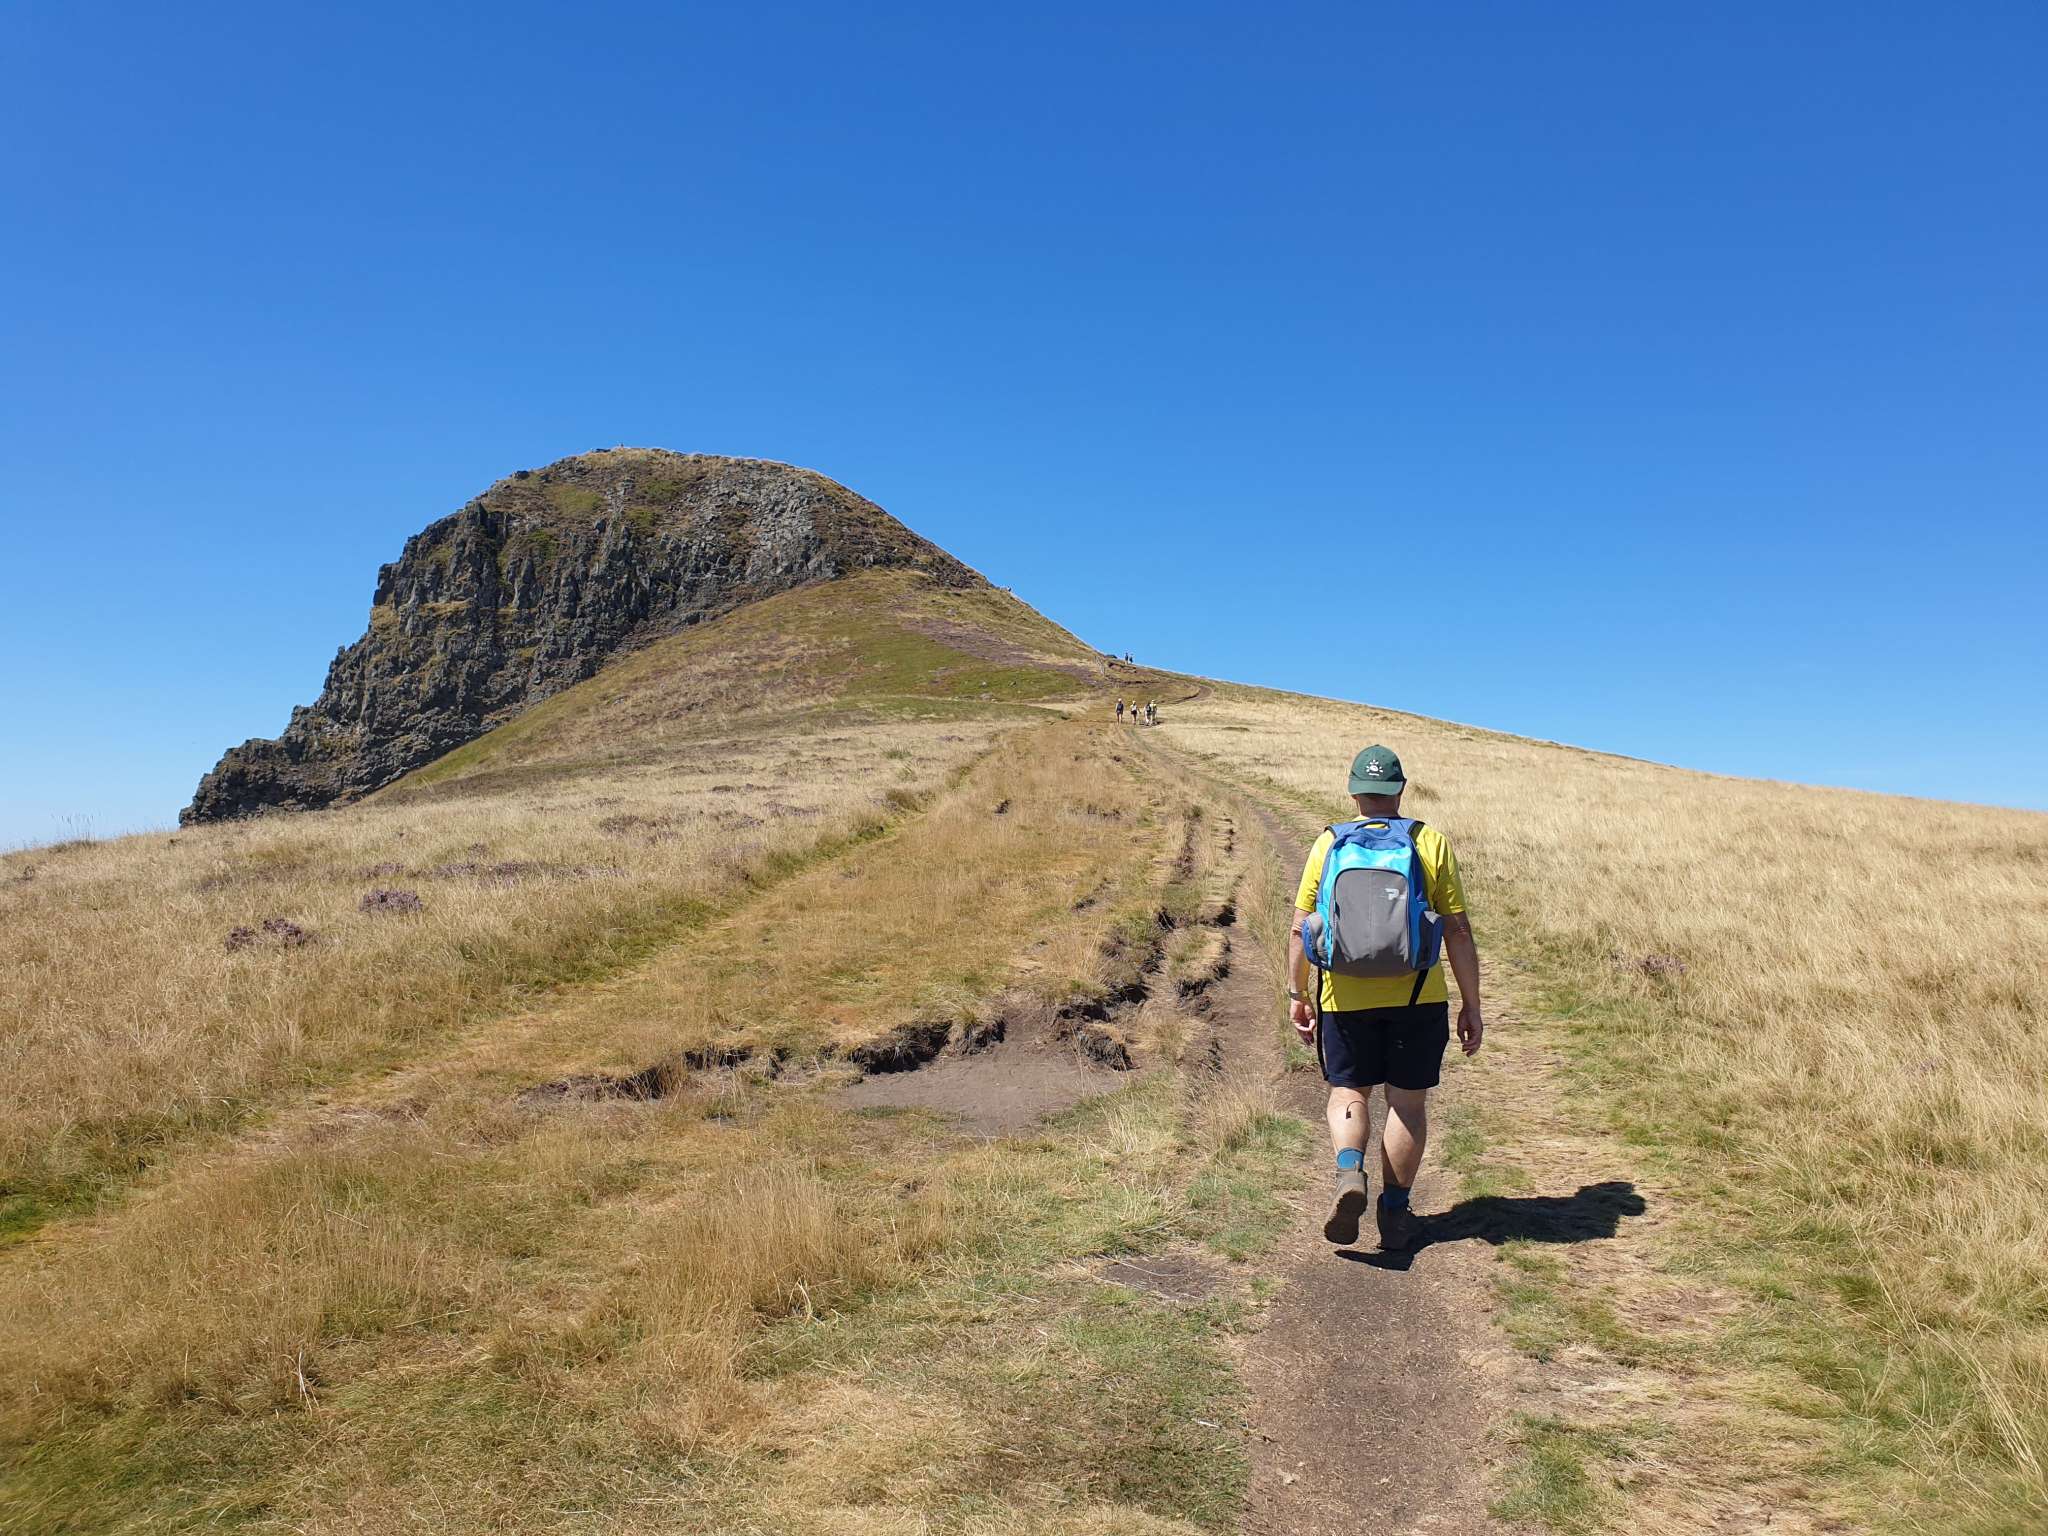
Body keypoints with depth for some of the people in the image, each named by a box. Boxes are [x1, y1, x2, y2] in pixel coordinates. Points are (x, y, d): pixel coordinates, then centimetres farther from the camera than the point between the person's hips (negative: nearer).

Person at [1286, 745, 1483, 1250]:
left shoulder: (1328, 844, 1)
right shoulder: (1431, 843, -1)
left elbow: (1300, 929, 1)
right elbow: (1458, 930, -2)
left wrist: (1297, 995, 11)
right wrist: (1471, 1004, 5)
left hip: (1345, 997, 0)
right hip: (1418, 998, 0)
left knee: (1347, 1093, 15)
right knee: (1407, 1102, 13)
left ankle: (1349, 1172, -10)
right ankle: (1395, 1212, 19)